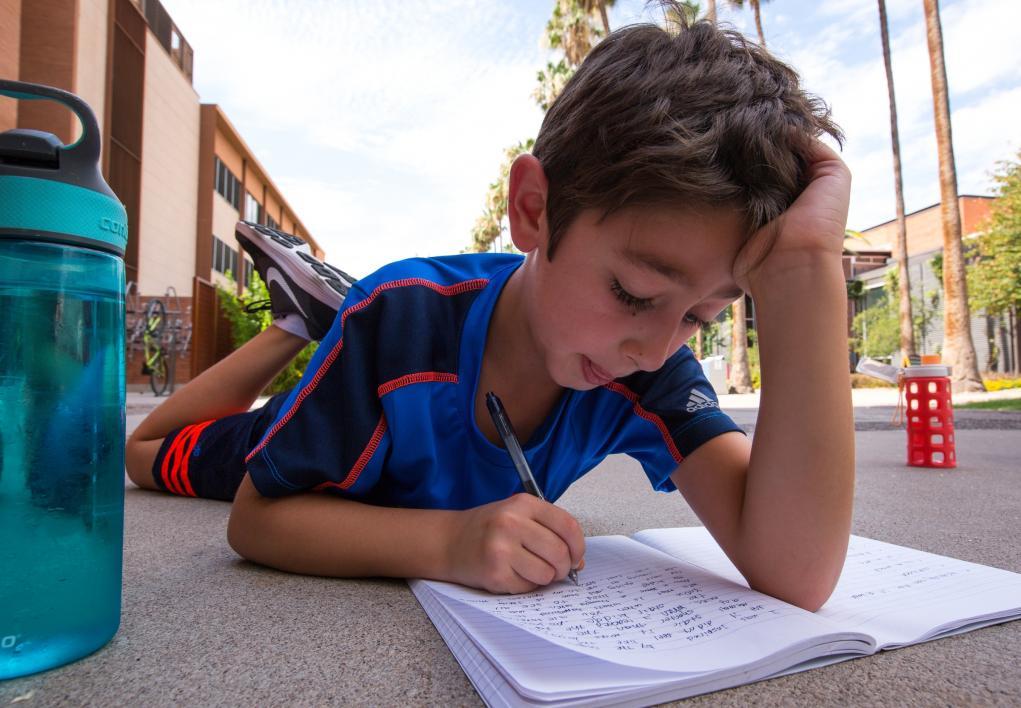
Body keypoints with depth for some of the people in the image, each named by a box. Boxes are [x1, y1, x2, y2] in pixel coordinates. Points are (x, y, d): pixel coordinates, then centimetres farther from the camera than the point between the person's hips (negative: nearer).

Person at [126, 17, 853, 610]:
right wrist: (448, 540, -50)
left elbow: (794, 574, -44)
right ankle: (310, 313, 20)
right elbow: (255, 517, -31)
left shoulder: (650, 370, -34)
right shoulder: (402, 318, -41)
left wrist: (807, 266, -54)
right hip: (300, 464, -2)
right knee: (151, 454, 24)